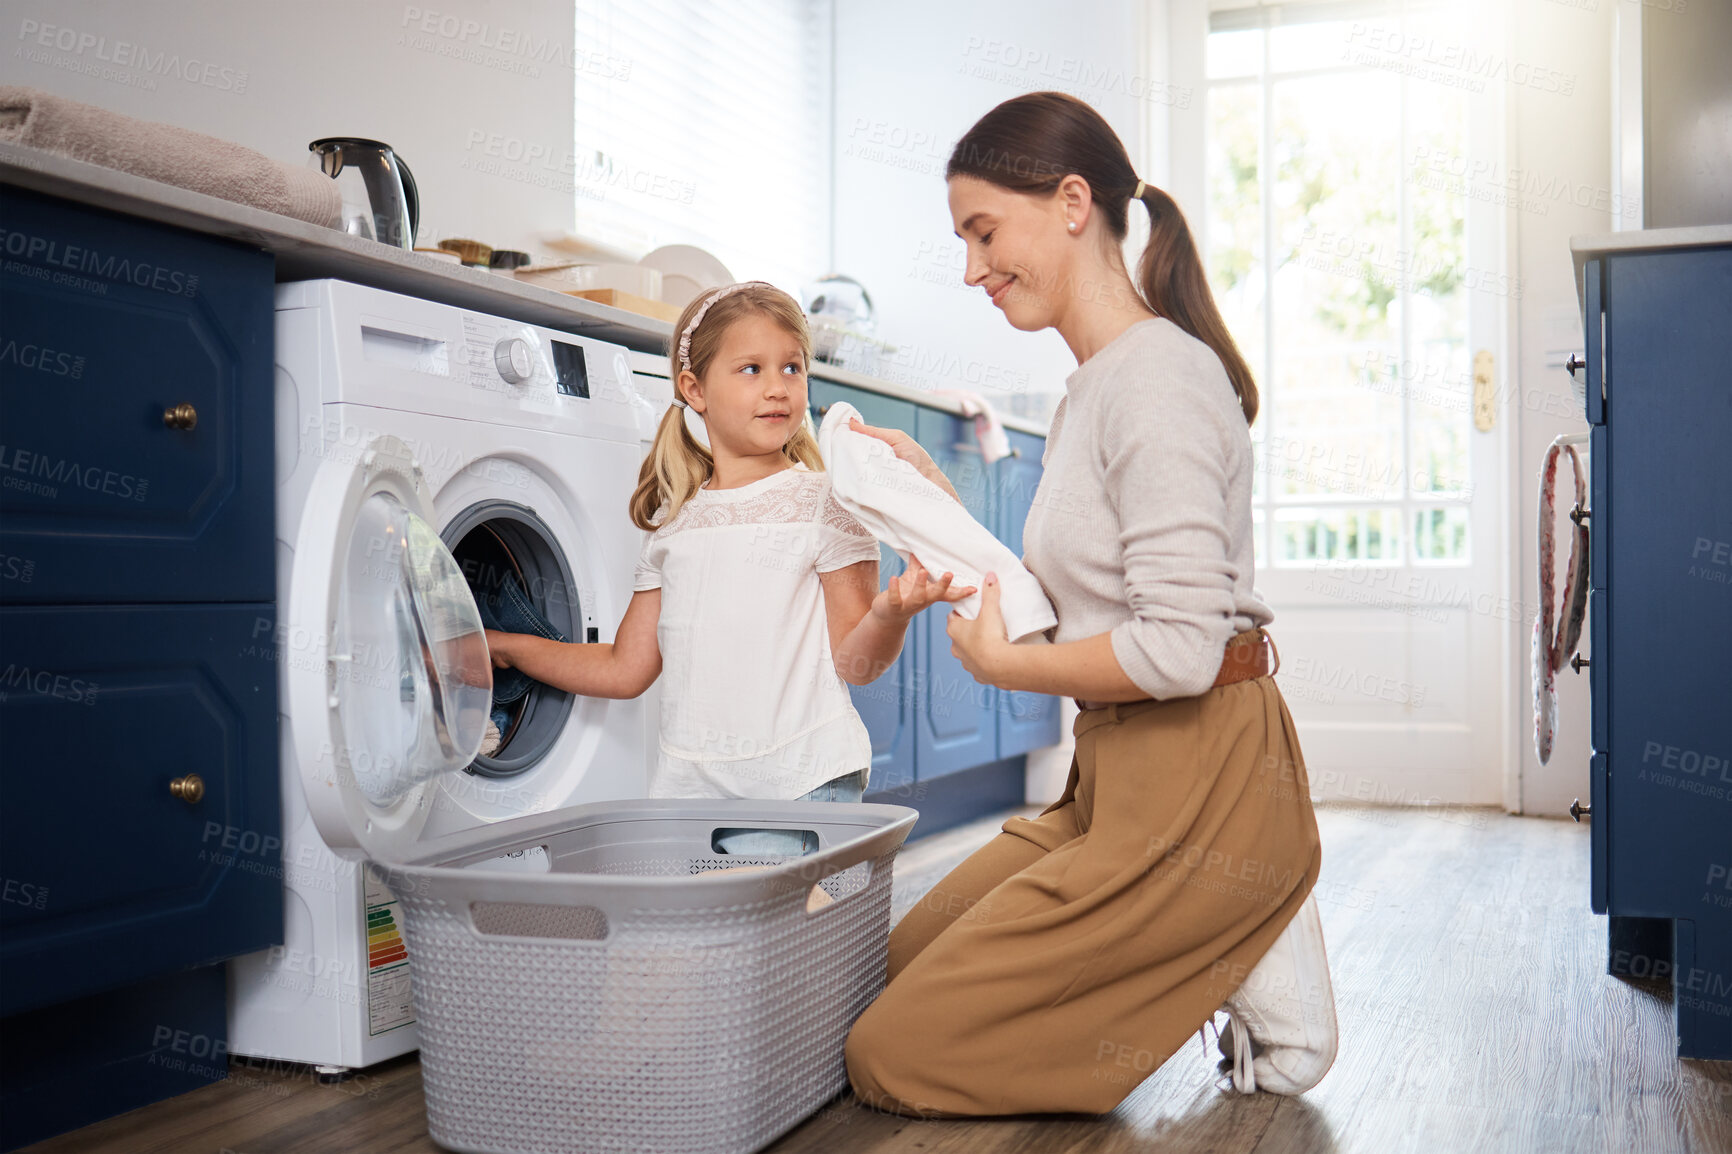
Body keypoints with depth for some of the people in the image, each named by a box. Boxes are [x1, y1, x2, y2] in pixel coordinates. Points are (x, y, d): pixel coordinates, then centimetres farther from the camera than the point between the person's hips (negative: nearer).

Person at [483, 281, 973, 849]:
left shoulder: (824, 502, 1)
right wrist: (501, 646, 19)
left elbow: (854, 663, -2)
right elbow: (626, 669, 18)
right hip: (685, 785, 4)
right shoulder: (675, 520, 13)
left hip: (800, 782, -4)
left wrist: (890, 614, -23)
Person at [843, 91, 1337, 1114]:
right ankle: (1234, 944, 11)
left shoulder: (1159, 377, -17)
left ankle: (1244, 972, 0)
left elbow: (1180, 647, -24)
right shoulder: (1092, 387, 15)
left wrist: (1003, 665, -10)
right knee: (900, 967, 18)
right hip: (1116, 777, 10)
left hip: (1199, 786, -10)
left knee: (890, 1058, -6)